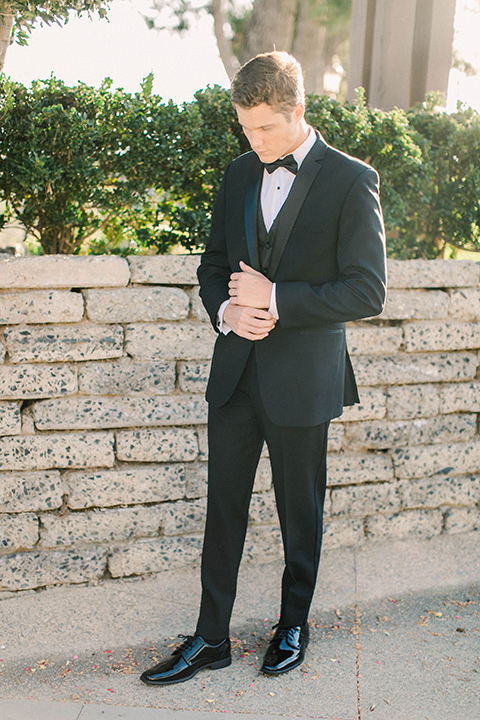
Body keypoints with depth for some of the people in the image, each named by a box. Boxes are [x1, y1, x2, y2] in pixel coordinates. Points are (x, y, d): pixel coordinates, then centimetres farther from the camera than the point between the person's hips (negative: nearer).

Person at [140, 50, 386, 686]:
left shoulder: (351, 181, -9)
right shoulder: (239, 175, 8)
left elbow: (367, 292, -13)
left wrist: (276, 300, -19)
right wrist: (226, 310, -7)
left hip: (303, 379, -4)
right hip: (236, 372, 4)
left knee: (300, 513, 12)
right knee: (223, 508, 10)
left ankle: (294, 625, 34)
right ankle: (211, 639, 23)